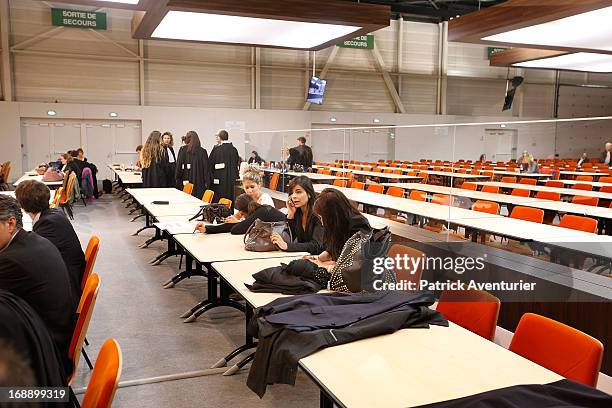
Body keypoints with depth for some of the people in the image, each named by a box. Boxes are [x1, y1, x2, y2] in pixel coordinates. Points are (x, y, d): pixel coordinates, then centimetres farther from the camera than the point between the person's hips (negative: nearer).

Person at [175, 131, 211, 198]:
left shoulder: (183, 149, -3)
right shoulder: (203, 151, -1)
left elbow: (179, 165, -3)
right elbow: (206, 168, -1)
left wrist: (177, 178, 7)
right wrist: (207, 183, 4)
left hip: (185, 180, 0)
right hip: (199, 182, 1)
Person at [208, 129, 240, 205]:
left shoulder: (217, 148, -12)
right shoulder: (234, 149, 4)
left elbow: (210, 164, -8)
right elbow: (237, 164, 10)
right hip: (231, 180, 5)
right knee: (230, 199, 12)